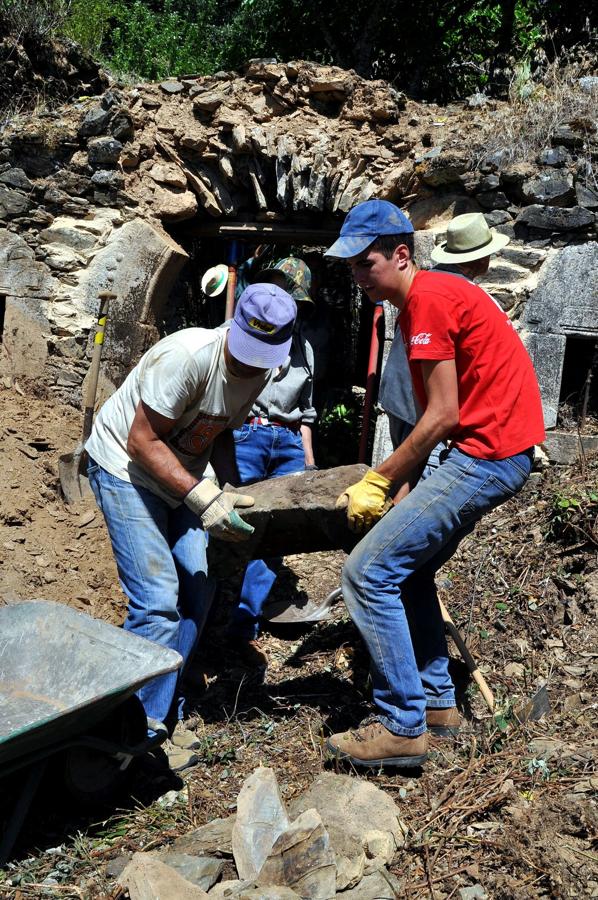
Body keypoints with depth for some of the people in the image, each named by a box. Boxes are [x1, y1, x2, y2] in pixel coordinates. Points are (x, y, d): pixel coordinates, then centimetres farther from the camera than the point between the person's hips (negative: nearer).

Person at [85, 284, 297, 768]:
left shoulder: (261, 371, -6)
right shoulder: (188, 355, -30)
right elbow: (143, 441, -27)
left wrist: (234, 492, -7)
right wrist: (203, 498, -33)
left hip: (181, 474, 8)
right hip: (125, 468, -7)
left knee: (195, 594, 4)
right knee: (157, 601, -15)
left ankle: (167, 710, 19)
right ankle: (142, 730, -2)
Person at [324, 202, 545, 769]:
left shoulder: (428, 297, -13)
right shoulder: (429, 298, 18)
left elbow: (442, 416, -17)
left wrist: (376, 483, -9)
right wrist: (404, 488, 6)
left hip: (486, 454, -11)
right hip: (490, 452, 11)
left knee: (368, 574, -10)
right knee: (407, 571, 19)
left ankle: (402, 727, -2)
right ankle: (437, 703, 26)